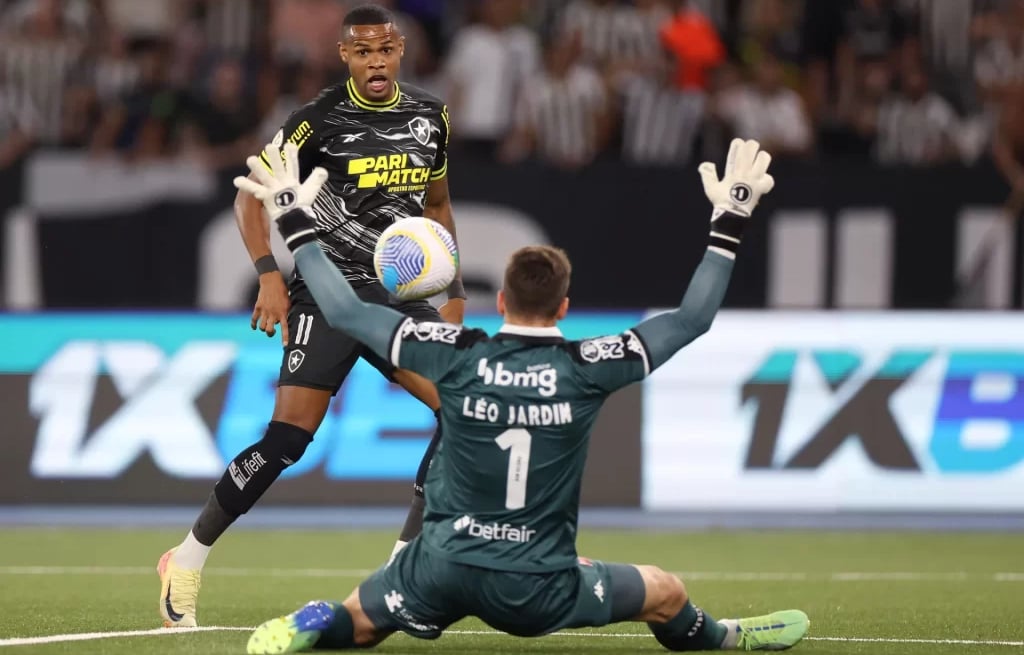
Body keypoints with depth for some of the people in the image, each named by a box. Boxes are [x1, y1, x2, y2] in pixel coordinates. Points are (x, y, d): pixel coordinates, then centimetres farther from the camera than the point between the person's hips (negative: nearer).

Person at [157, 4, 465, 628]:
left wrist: (454, 290, 14)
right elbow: (251, 194, -4)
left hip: (398, 295, 6)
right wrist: (270, 276, -15)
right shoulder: (321, 119, -9)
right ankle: (187, 561, -3)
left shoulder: (429, 116, 7)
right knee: (291, 433, -16)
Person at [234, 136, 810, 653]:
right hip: (539, 590, 0)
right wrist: (730, 223, 9)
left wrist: (296, 224, 11)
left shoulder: (456, 357, -7)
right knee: (668, 594, 21)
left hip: (443, 570, 1)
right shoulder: (587, 370, -8)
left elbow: (346, 311, 0)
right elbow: (692, 320, 1)